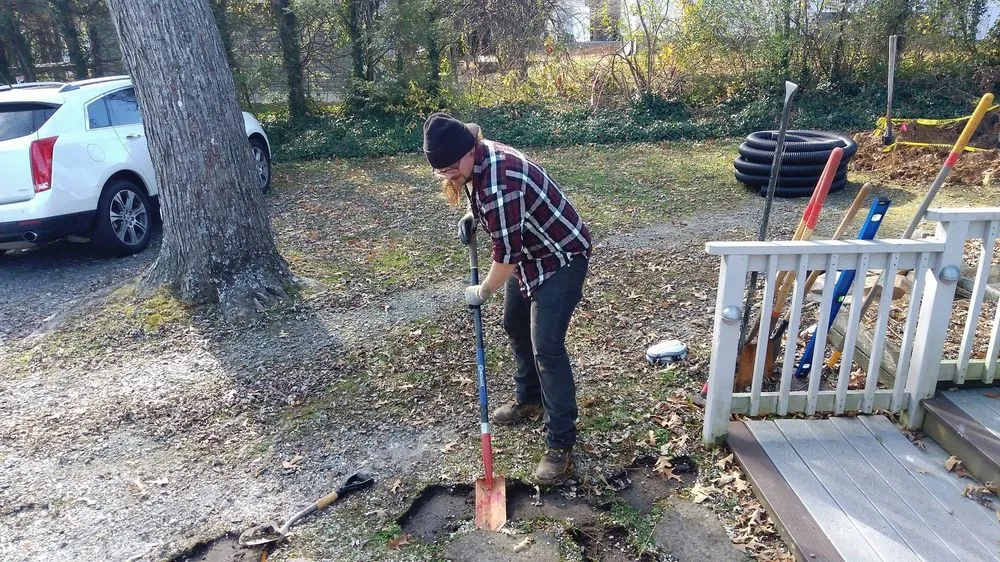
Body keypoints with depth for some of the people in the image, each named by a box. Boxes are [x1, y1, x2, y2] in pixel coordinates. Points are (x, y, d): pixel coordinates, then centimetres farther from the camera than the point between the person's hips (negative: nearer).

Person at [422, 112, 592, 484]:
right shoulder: (477, 158, -5)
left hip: (560, 257, -10)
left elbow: (505, 255, -28)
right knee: (515, 326, 20)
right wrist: (471, 216, 2)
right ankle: (529, 400, 41)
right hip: (528, 254, 10)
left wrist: (482, 292, -12)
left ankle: (561, 444, -3)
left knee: (546, 347, -13)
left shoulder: (498, 183, -35)